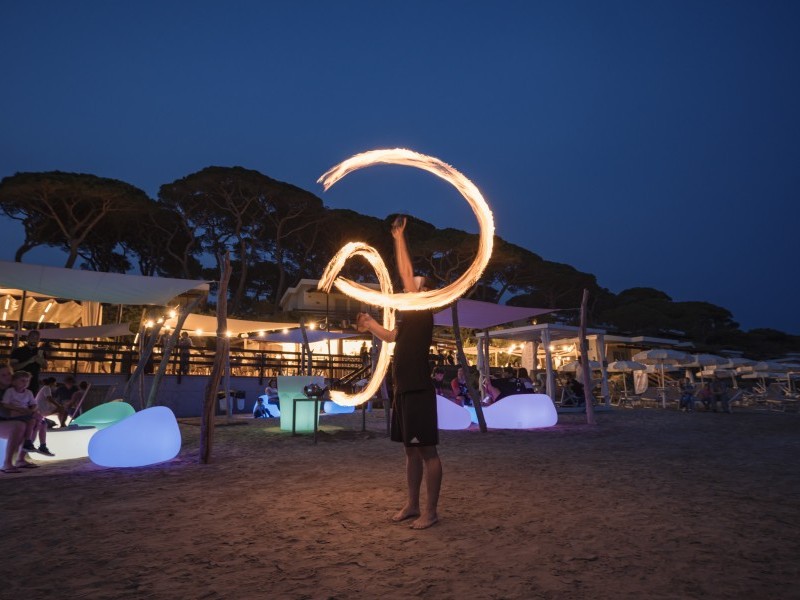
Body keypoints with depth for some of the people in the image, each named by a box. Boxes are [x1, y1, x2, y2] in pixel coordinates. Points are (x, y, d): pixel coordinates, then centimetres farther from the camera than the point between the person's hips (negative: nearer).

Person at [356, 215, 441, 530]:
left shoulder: (423, 313, -7)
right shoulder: (409, 319, 17)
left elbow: (406, 272, -11)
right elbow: (390, 336, 36)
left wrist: (399, 237, -5)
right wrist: (369, 323, 32)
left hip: (419, 391, -10)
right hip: (404, 390, 10)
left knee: (427, 450, -3)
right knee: (411, 449, 15)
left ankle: (430, 511, 4)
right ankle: (412, 505, 24)